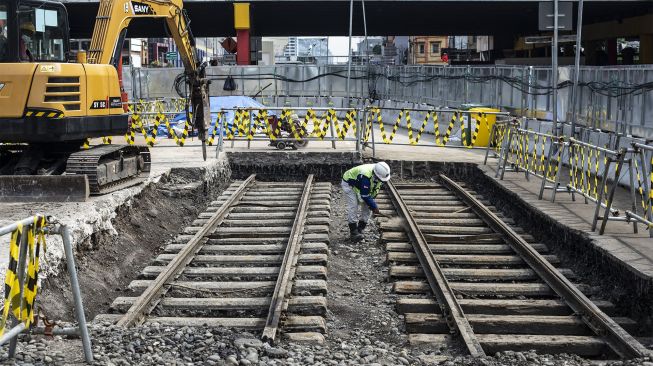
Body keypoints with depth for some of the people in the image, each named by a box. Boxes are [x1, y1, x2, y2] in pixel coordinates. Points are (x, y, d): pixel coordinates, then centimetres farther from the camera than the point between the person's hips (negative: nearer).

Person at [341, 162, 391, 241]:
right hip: (349, 184, -8)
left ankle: (360, 229, 7)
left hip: (359, 185, 8)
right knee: (353, 206, -19)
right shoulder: (365, 177, -42)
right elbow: (365, 196, -35)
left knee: (367, 206, -1)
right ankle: (353, 231, -13)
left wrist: (371, 204, -7)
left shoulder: (380, 174, -18)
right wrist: (374, 207, -29)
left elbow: (375, 189, -1)